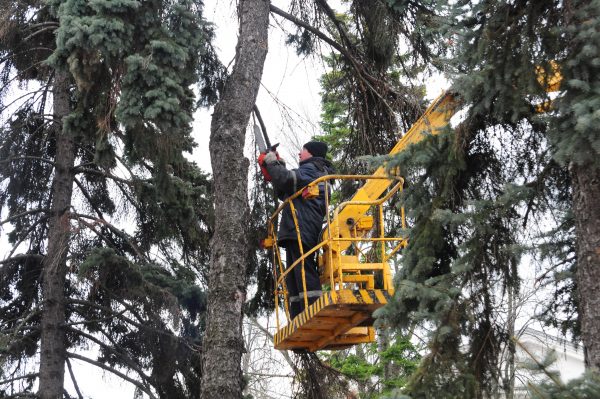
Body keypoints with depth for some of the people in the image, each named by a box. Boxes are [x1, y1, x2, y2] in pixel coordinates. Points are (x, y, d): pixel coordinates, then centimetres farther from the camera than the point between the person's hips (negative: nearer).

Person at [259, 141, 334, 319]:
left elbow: (287, 179, -20)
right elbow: (285, 194, 34)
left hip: (301, 231, -10)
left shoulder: (311, 169, -1)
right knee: (293, 278, 9)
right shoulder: (313, 173, 30)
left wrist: (272, 162, -3)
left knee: (305, 274, -18)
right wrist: (278, 167, 22)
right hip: (296, 234, 10)